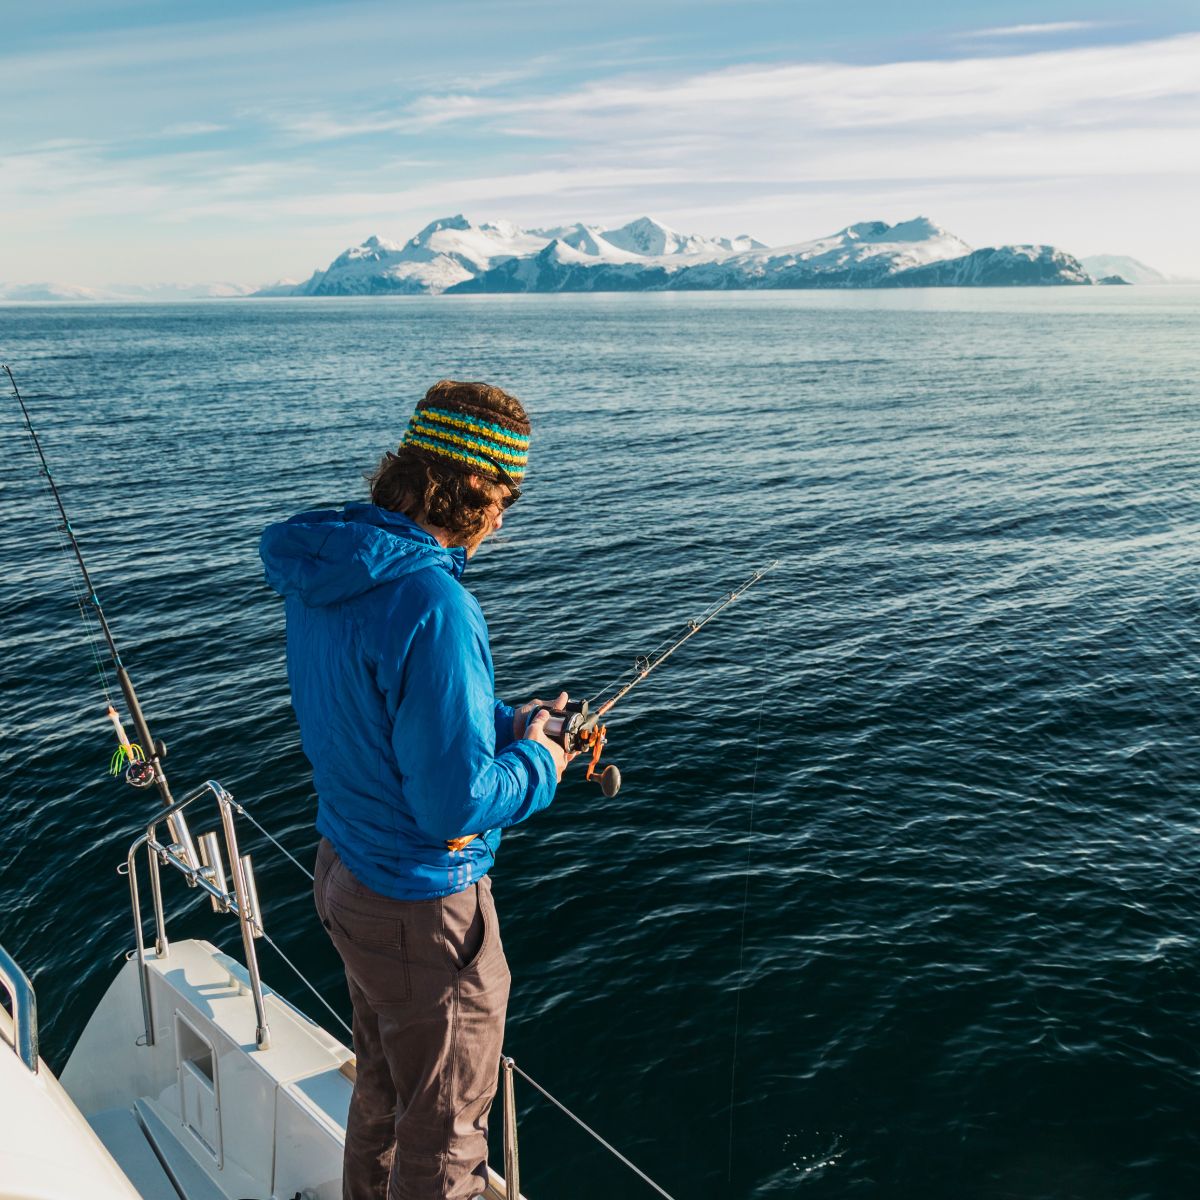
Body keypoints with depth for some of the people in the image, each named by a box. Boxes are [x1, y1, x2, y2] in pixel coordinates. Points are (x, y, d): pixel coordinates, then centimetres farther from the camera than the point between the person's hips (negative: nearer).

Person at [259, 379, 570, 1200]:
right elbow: (454, 801, -29)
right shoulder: (431, 605, -30)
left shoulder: (324, 574, -2)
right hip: (423, 906, -9)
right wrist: (535, 765, -11)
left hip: (344, 872, 9)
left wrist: (503, 723, 5)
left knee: (382, 1091, 30)